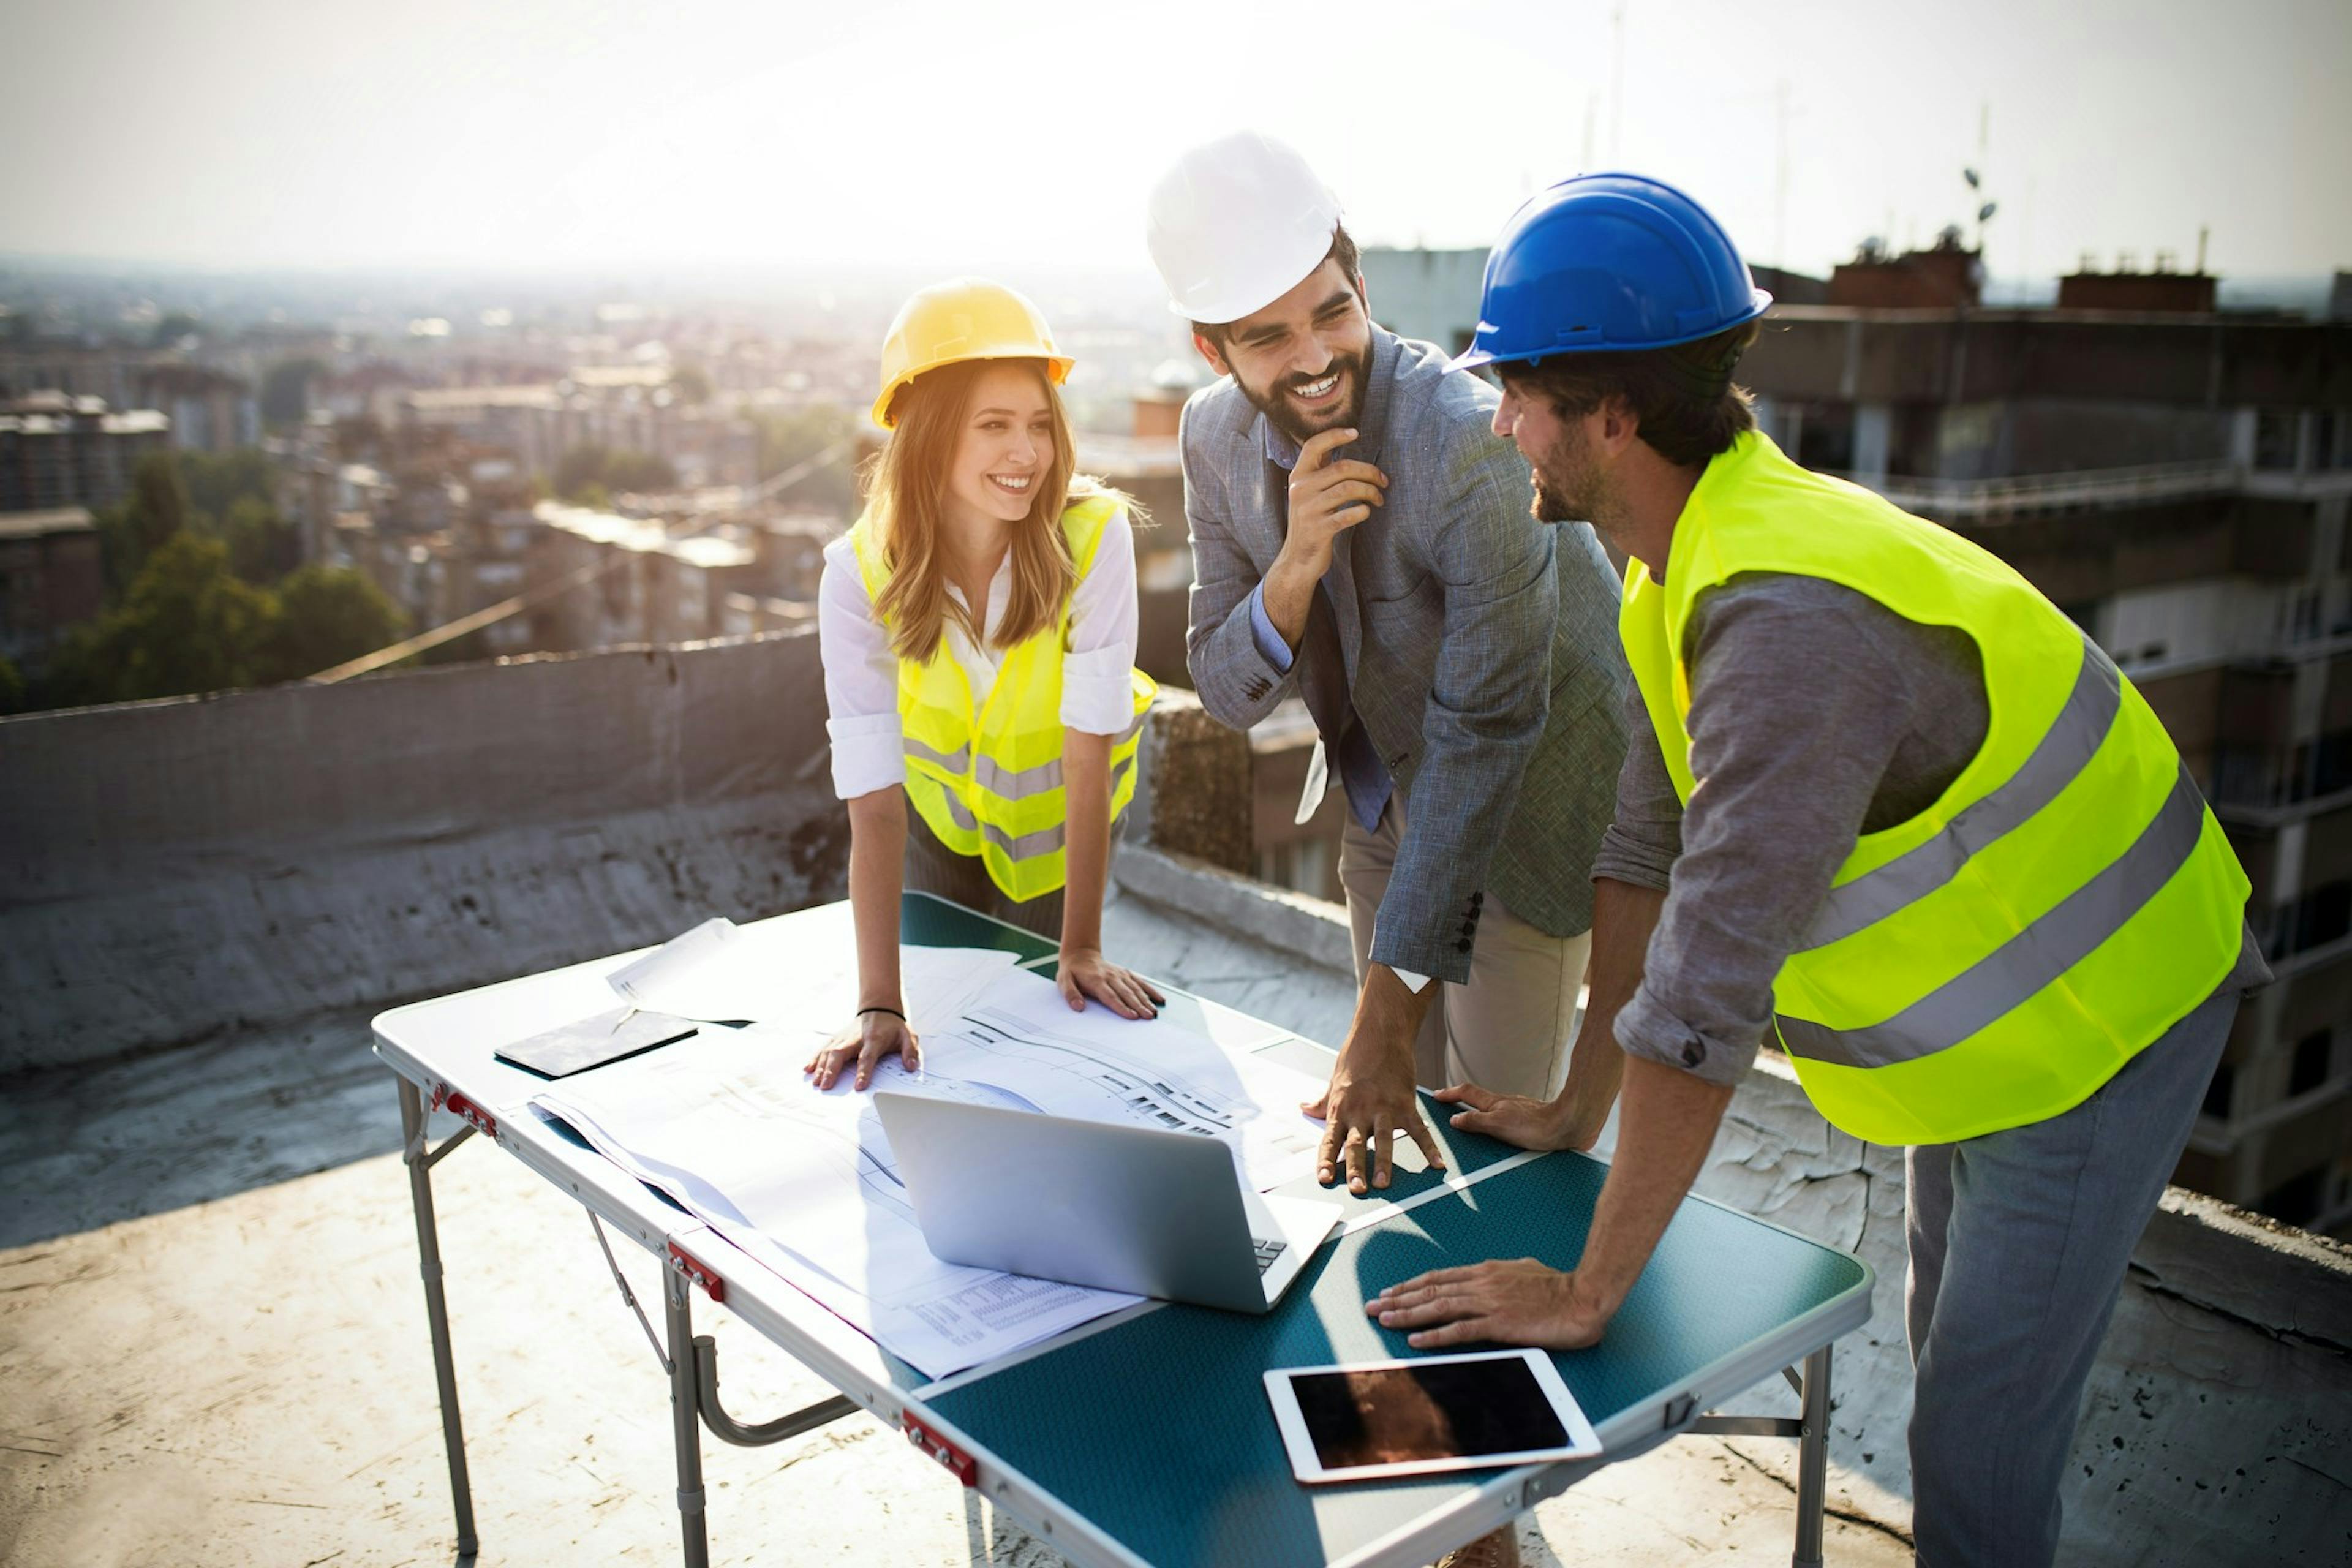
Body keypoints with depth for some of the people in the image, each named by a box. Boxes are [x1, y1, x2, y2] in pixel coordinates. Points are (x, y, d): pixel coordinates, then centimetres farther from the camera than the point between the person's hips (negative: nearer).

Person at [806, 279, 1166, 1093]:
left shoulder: (1093, 536, -33)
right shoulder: (862, 575, -30)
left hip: (1055, 810, -1)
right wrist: (880, 1006, -38)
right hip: (942, 799, 1)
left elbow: (1089, 757, -30)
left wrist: (1083, 949, -30)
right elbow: (874, 804, -33)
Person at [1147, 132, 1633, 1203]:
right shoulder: (1216, 436, -12)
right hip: (1383, 801, 6)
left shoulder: (1473, 443, -33)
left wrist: (1389, 1008, -31)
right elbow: (1227, 693, -8)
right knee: (1398, 1125, 17)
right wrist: (1297, 567, -31)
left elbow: (1487, 730, -31)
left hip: (1529, 805, -6)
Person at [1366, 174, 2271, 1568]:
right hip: (1984, 1016, 9)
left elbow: (1710, 989, -37)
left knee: (1978, 1441, 0)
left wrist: (1589, 1290, -30)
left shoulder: (1789, 618, -37)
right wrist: (1577, 1108, 5)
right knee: (1953, 1353, 25)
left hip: (2091, 1025, -9)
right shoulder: (1682, 570, -5)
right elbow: (1647, 847, 2)